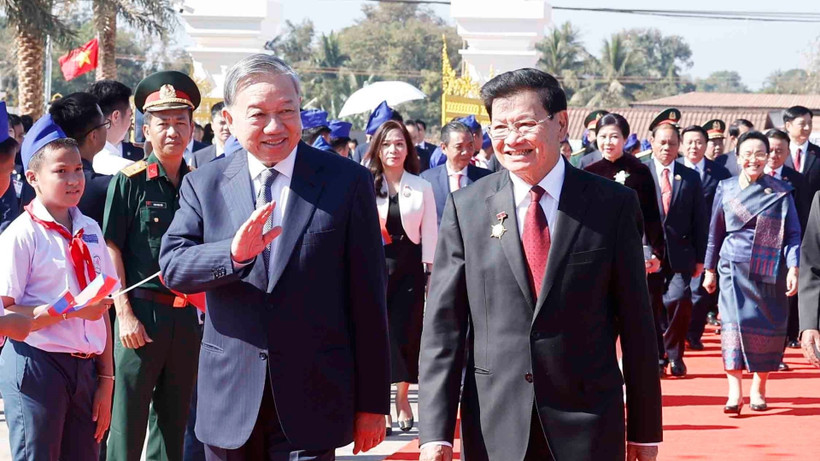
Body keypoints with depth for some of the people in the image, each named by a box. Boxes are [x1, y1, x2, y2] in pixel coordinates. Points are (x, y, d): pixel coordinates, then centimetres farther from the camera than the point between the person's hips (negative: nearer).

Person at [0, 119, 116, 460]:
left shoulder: (89, 230, 10)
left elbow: (101, 310, 12)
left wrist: (106, 379, 10)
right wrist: (68, 309, -21)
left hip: (84, 367, 6)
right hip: (36, 364, -6)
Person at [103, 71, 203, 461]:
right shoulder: (129, 181, -4)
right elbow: (111, 250, -7)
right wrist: (125, 313, -13)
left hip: (188, 315, 5)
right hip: (142, 313, -4)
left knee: (175, 419, 12)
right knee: (129, 420, -2)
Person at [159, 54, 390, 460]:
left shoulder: (347, 182, -1)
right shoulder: (203, 186, 6)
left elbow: (368, 299, 0)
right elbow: (172, 266, -6)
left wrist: (372, 403, -1)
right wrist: (234, 254, -26)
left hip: (311, 398, -2)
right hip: (230, 396, 2)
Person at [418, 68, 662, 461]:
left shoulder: (613, 204, 1)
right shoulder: (465, 208, 3)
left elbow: (635, 321, 3)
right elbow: (443, 324, 0)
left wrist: (645, 428, 3)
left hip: (588, 428, -1)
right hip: (494, 429, 1)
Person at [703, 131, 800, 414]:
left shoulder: (780, 192, 1)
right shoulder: (726, 189, 5)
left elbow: (793, 233, -1)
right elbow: (716, 232, 13)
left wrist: (793, 268, -12)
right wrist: (710, 270, 14)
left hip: (770, 271, 0)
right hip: (734, 268, 0)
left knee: (768, 327, 2)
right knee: (734, 323, -11)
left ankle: (758, 389, 15)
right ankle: (734, 393, -12)